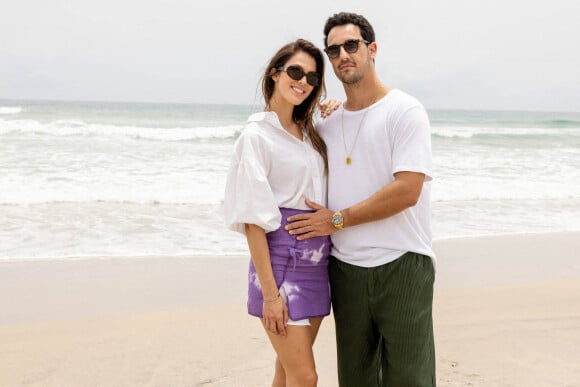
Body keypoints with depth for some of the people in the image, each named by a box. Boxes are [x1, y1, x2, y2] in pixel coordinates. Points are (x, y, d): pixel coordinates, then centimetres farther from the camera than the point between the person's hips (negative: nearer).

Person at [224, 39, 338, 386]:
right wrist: (270, 293, -17)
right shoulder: (257, 135, -9)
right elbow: (254, 219, -13)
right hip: (281, 260, -7)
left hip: (318, 262, 7)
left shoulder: (310, 132, 12)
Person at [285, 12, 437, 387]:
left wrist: (337, 220, -12)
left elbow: (407, 190, -17)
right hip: (345, 268, 6)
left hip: (401, 267, -5)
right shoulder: (327, 124, 12)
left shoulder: (405, 111, -7)